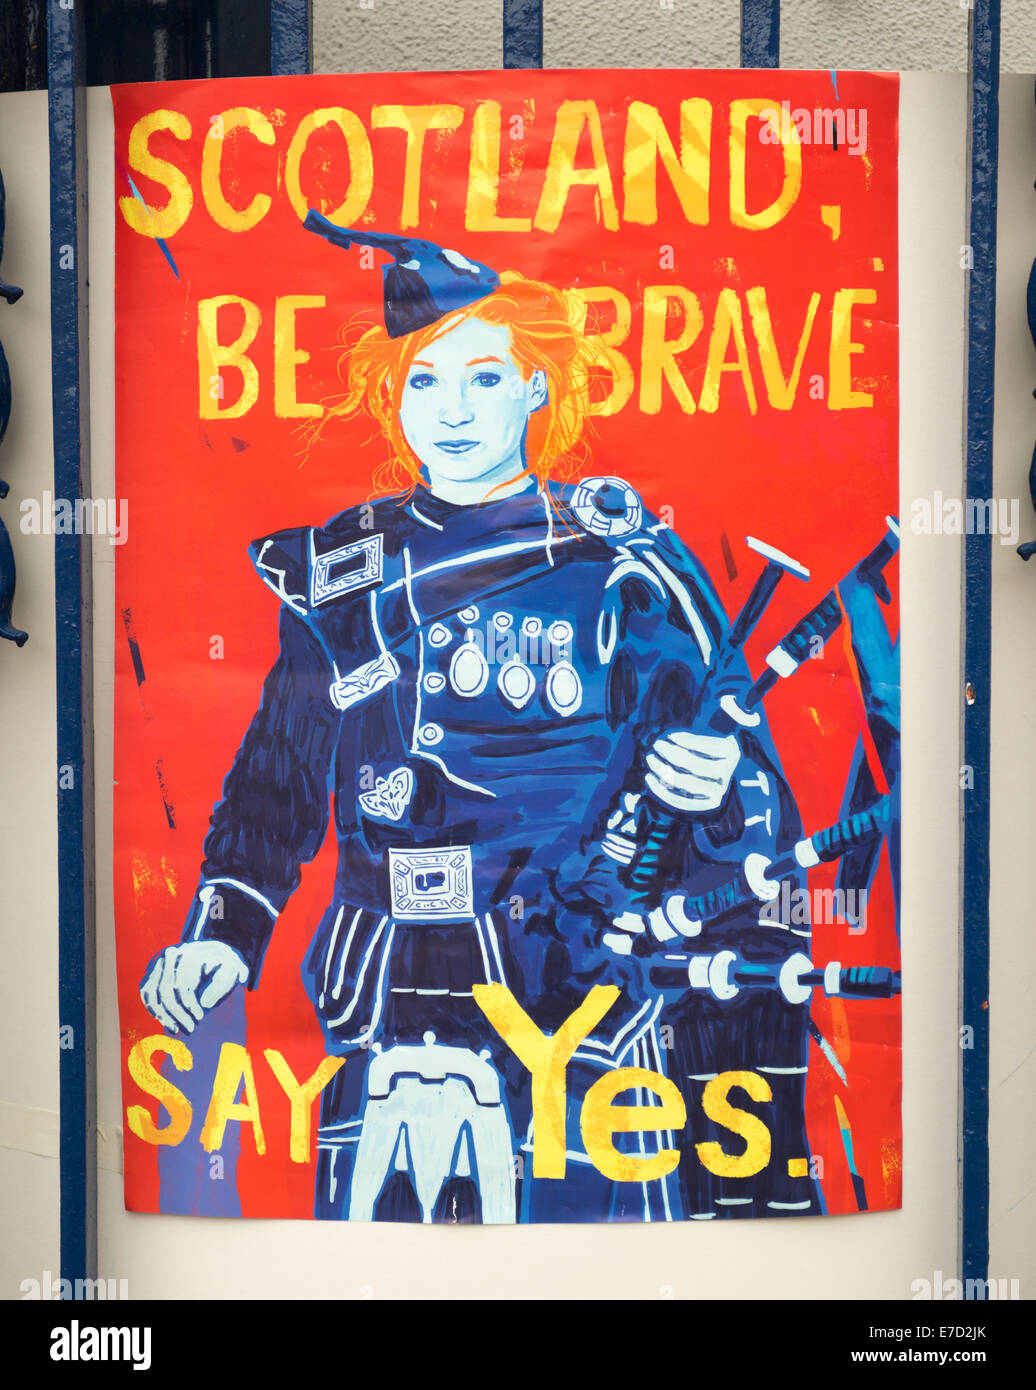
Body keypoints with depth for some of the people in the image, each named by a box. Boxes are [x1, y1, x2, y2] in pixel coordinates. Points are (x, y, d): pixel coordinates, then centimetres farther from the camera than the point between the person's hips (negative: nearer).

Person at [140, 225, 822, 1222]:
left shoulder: (619, 563, 0)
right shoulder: (338, 576, 9)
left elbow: (760, 812, 2)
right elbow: (277, 778, 20)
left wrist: (719, 791, -20)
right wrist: (221, 932, 9)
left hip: (584, 1023, -2)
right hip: (384, 1039, 3)